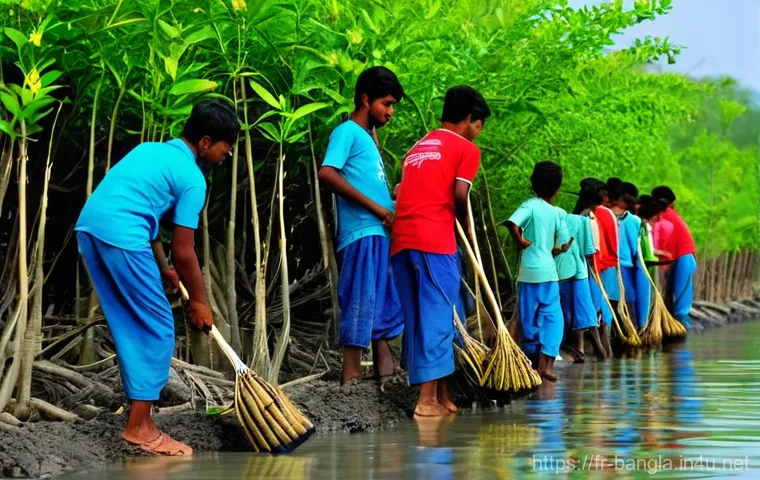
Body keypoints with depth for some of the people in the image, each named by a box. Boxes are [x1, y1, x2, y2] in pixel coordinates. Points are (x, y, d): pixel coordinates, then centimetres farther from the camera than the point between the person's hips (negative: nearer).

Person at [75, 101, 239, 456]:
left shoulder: (151, 150, 24)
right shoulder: (192, 178, 0)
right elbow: (183, 250, 0)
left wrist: (162, 269, 36)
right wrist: (199, 301, 13)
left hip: (88, 228, 9)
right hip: (121, 239, -9)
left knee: (129, 330, 16)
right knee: (158, 330, 1)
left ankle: (139, 419, 19)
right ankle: (139, 428, 1)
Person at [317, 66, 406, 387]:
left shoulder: (367, 138, 23)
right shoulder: (348, 132, -4)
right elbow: (327, 174, -19)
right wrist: (376, 207, -17)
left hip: (382, 234, 10)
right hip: (363, 233, -10)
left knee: (384, 308, 10)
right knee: (361, 304, -10)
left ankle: (385, 373, 14)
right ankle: (351, 377, -9)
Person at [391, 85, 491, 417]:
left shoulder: (418, 147, 27)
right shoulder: (465, 149, 5)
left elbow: (411, 193, 18)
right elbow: (460, 196, -6)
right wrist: (466, 228, 11)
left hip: (401, 240, 7)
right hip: (435, 241, -7)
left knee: (418, 318, 9)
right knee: (437, 316, -6)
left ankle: (440, 395, 14)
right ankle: (428, 399, -11)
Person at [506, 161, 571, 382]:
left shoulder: (530, 205, -5)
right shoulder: (555, 213, 5)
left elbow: (512, 223, -24)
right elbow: (564, 245, 8)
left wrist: (521, 241, -8)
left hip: (528, 270, -1)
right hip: (548, 270, 1)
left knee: (530, 317, 7)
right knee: (552, 316, 4)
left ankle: (533, 362, 14)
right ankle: (546, 363, -10)